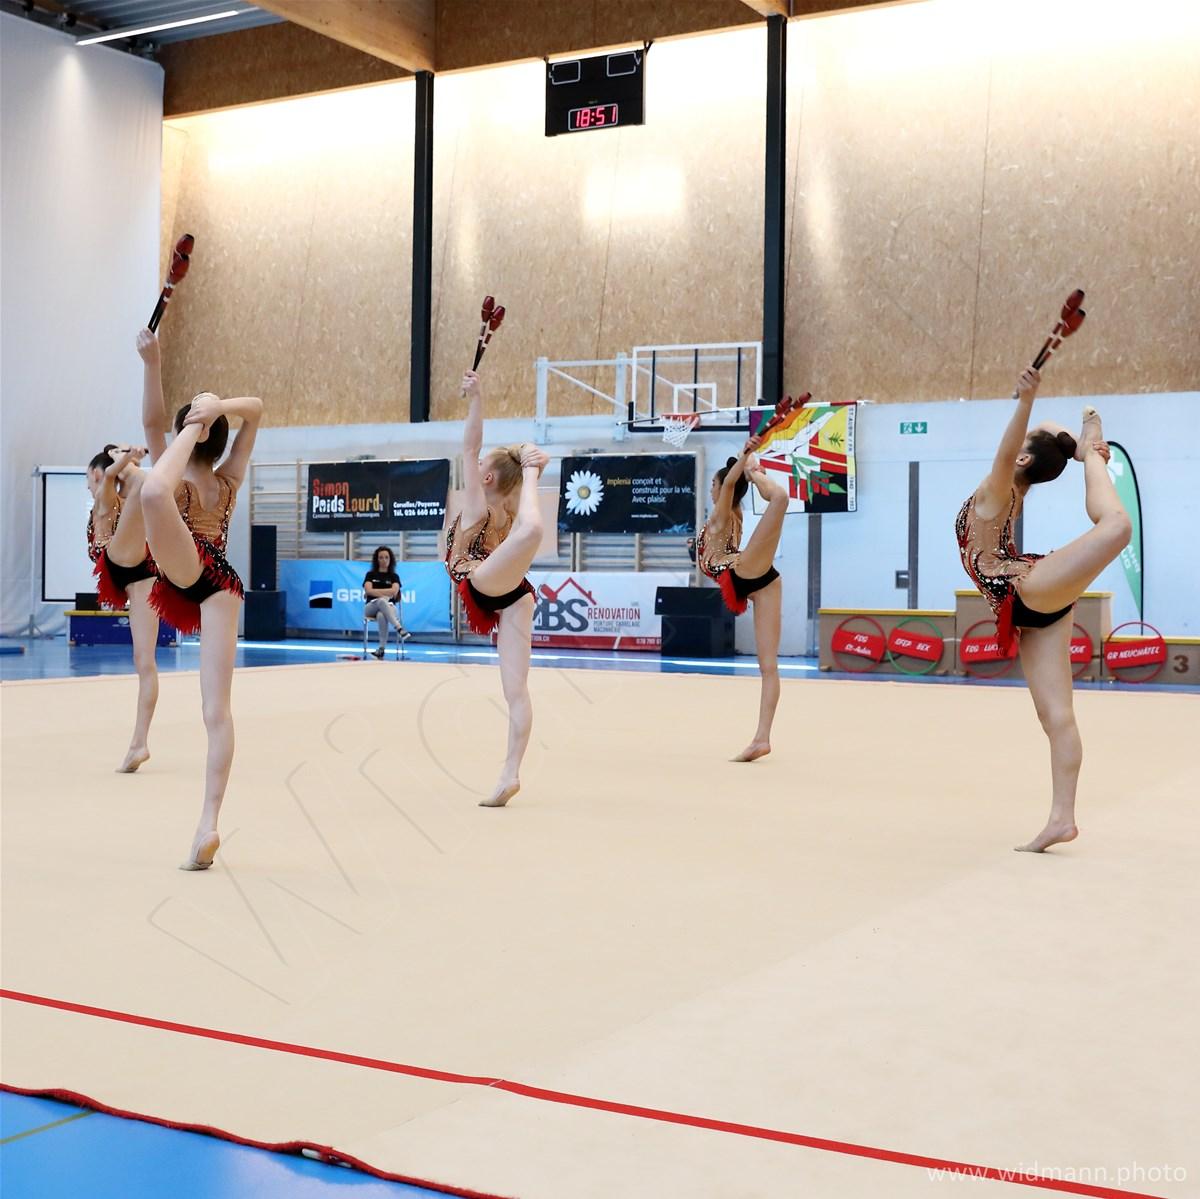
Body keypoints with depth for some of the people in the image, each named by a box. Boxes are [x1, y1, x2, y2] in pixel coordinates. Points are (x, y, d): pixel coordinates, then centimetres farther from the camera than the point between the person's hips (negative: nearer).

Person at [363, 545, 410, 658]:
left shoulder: (394, 576, 15)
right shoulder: (370, 575, 15)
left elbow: (394, 591, -5)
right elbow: (368, 591, -3)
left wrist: (375, 591, -5)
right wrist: (385, 594, -10)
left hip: (389, 607, 0)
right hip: (372, 607, 0)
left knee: (381, 615, -40)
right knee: (381, 601, -39)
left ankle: (382, 647, -42)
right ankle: (399, 629, -54)